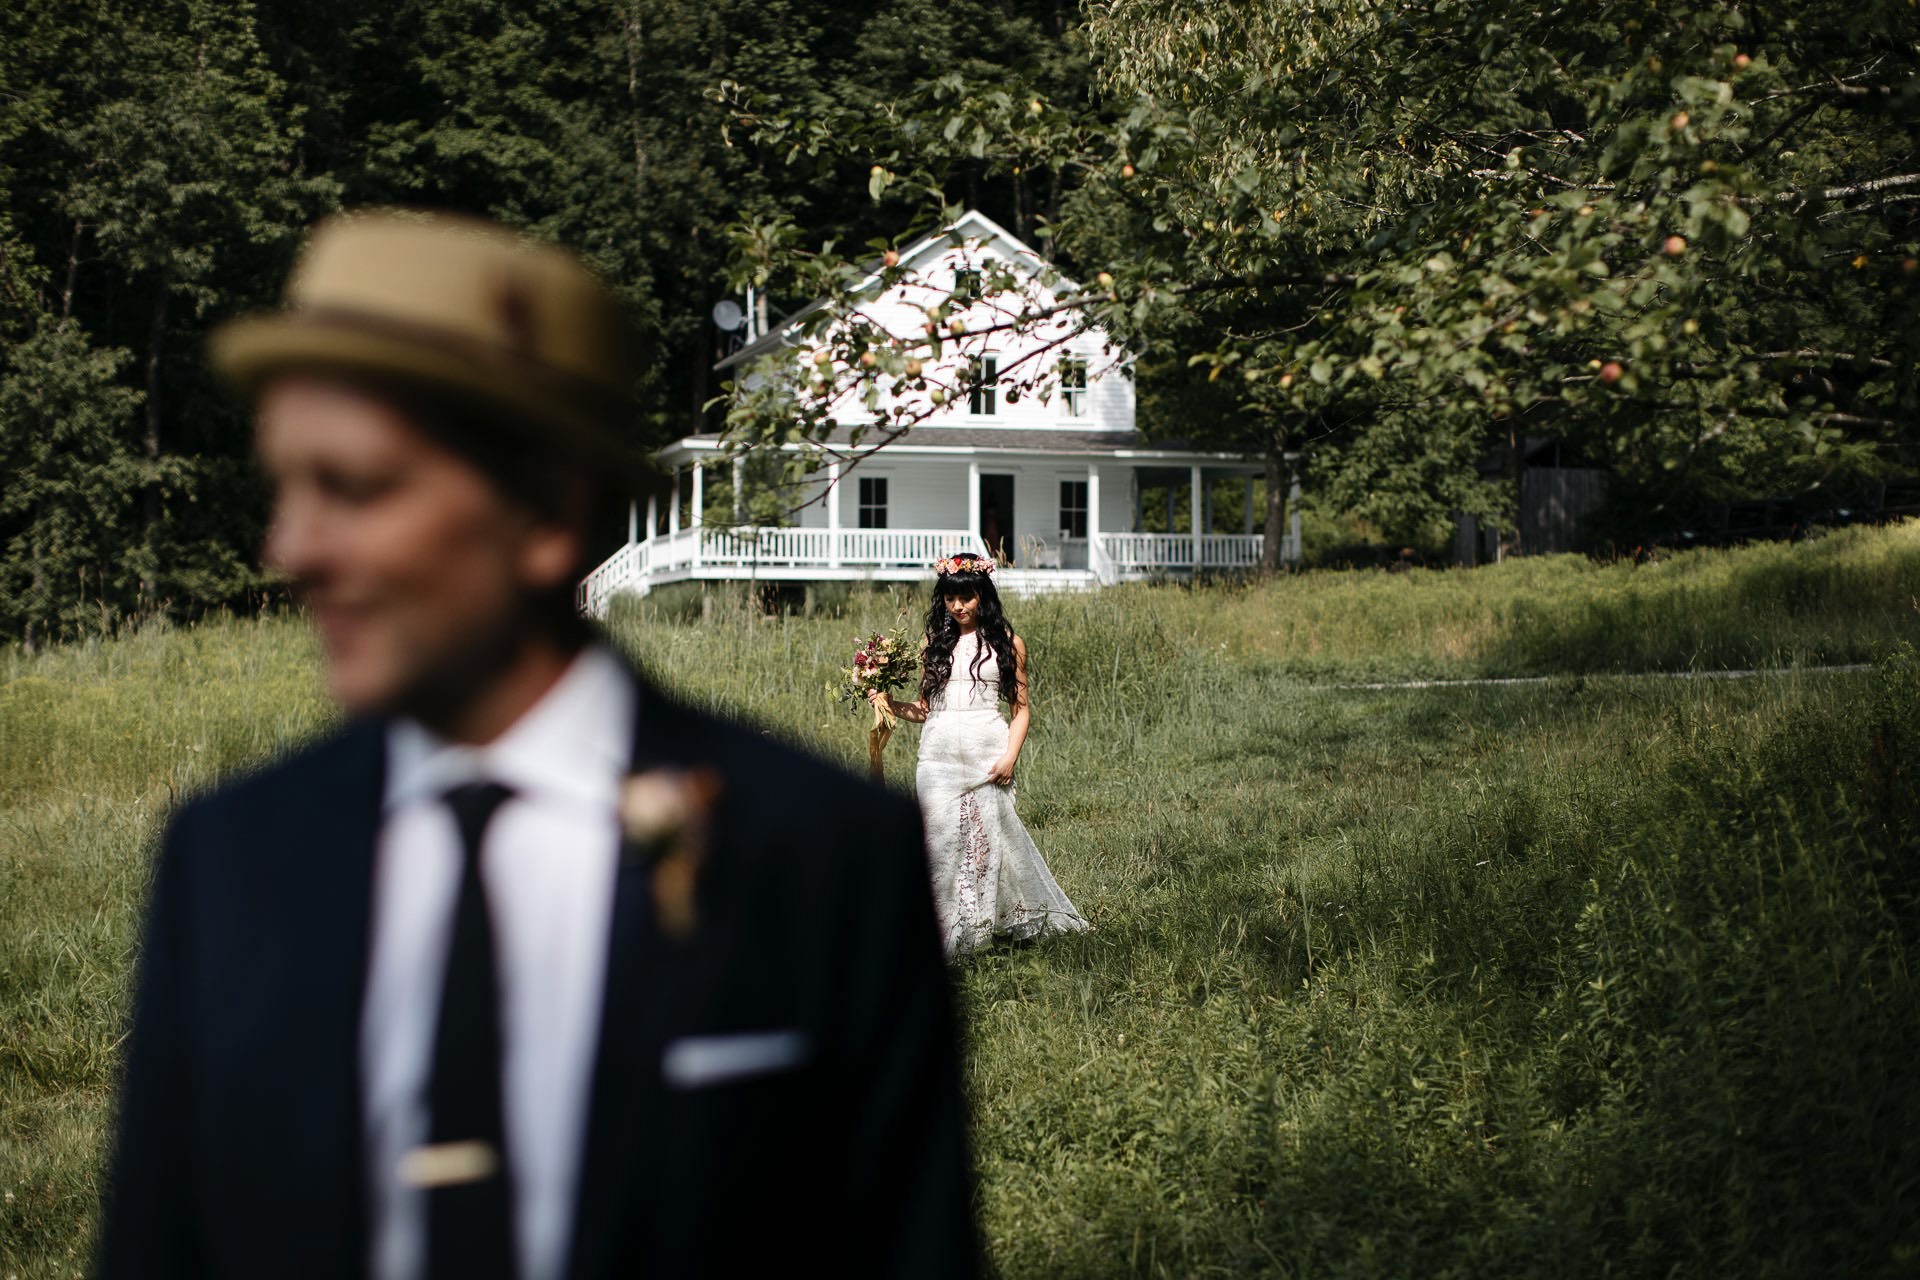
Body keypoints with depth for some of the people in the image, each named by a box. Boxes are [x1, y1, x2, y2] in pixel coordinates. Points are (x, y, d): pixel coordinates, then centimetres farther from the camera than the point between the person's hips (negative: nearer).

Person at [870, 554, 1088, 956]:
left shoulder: (1006, 643, 6)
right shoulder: (936, 643, 13)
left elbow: (1021, 709, 4)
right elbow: (924, 708, 14)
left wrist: (1010, 756, -9)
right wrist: (891, 705, -4)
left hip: (988, 752, -2)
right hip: (939, 753, 2)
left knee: (989, 837, -3)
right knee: (940, 840, -4)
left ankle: (1001, 922, 9)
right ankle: (945, 934, -1)